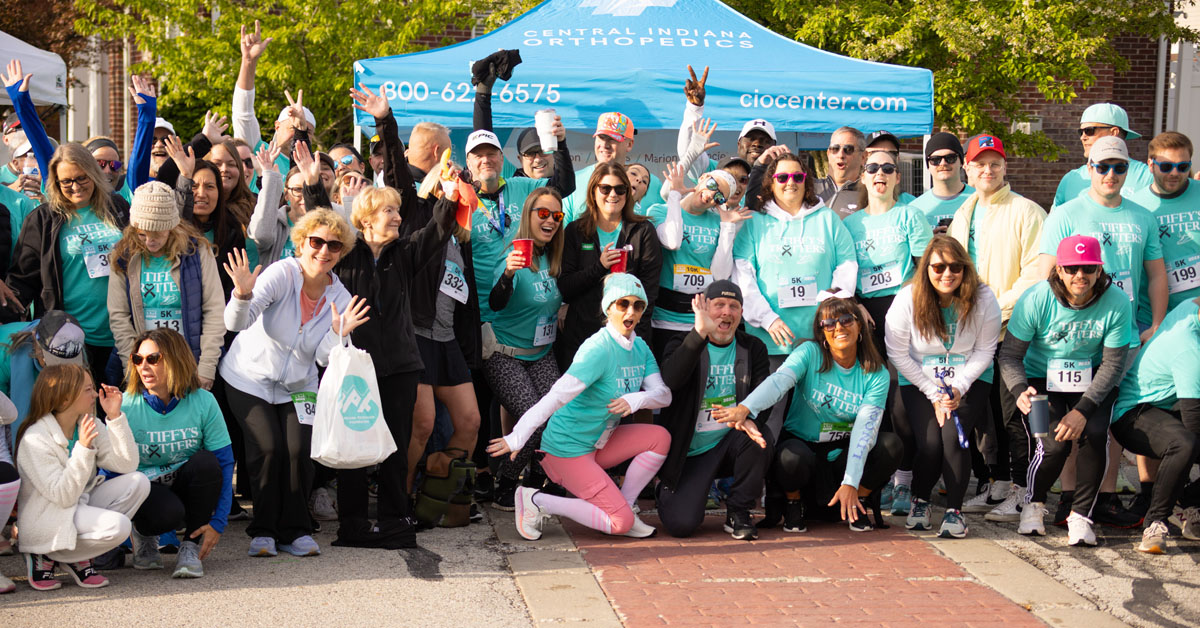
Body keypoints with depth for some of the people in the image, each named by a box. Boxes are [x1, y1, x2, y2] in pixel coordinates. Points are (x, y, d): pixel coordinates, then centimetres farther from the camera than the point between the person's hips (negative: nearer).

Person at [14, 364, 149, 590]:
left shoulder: (91, 425, 2)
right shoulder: (35, 440, -18)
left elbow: (126, 464, -8)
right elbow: (63, 496, -23)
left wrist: (115, 417, -14)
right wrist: (83, 449, -33)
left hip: (81, 505, 8)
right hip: (46, 521, -8)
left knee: (137, 482, -12)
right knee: (118, 526, -29)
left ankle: (80, 558, -3)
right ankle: (46, 557, -4)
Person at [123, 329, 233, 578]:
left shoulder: (203, 402, -10)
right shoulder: (126, 406, -11)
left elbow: (224, 462, -9)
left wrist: (218, 523, -16)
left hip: (186, 486, 2)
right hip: (144, 488, -2)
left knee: (206, 462, -30)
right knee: (168, 511, -35)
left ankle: (190, 547, -13)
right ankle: (143, 534, 4)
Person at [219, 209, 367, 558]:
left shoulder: (339, 298, -8)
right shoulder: (282, 274, -20)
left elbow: (323, 358, -11)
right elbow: (235, 323, -30)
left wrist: (338, 334, -30)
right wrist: (243, 295, -51)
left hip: (297, 385, 3)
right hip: (250, 378, -3)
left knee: (298, 451, -12)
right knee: (269, 449, -14)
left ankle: (295, 530, 5)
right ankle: (264, 530, 3)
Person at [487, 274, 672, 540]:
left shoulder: (639, 347, 3)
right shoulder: (598, 349, -23)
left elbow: (663, 394, -4)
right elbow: (558, 395, -32)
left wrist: (636, 400, -27)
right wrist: (518, 438, -41)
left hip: (600, 443, 8)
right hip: (568, 448, -8)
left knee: (660, 437, -9)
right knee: (621, 522, -12)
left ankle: (623, 506, 2)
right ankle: (536, 501, -3)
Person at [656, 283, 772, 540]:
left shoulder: (753, 348, 6)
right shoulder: (682, 345, -4)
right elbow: (670, 380, -27)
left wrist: (748, 418, -31)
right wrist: (700, 333, -38)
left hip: (728, 446, 2)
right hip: (688, 452, -2)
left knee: (761, 437, -31)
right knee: (681, 524, -19)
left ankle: (738, 512, -8)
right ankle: (666, 490, 20)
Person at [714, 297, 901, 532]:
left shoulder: (876, 374, -6)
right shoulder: (810, 353, -10)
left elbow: (864, 430, -17)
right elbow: (779, 381, -30)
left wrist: (851, 483, -28)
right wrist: (745, 408, -51)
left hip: (843, 453, 2)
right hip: (802, 444, -2)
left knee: (891, 444, -23)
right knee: (793, 458, -37)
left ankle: (856, 505, 2)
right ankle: (794, 504, -1)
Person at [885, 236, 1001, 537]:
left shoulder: (983, 298, -12)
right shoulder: (907, 299, -14)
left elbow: (984, 351, -4)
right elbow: (898, 354, -8)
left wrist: (958, 388, -16)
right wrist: (934, 393, -12)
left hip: (970, 380, 0)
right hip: (919, 381, 0)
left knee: (953, 434, -24)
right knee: (929, 442, -19)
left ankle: (955, 509, -7)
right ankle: (920, 500, 11)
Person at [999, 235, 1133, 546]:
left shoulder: (1117, 303, -16)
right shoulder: (1036, 300, -18)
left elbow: (1113, 364, -12)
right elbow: (1010, 355, -14)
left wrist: (1083, 409, -24)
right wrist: (1020, 390, -35)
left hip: (1092, 380, 1)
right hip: (1042, 379, -1)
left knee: (1095, 434, -26)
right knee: (1054, 443, -22)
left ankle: (1081, 514, -3)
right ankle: (1034, 503, 11)